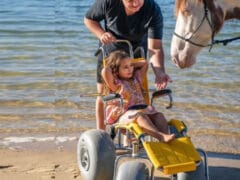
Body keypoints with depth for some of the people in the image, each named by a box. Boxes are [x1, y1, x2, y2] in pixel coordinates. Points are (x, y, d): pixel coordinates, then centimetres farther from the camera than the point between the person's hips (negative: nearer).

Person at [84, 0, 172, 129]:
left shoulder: (153, 11, -32)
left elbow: (155, 47, -36)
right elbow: (89, 19, -10)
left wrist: (159, 72, -53)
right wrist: (101, 34, -30)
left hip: (137, 52, -1)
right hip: (110, 49, 1)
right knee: (103, 92, 5)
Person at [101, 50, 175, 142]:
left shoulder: (136, 78, 24)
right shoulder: (116, 83, 3)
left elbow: (144, 63, 32)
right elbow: (105, 72, -15)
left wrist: (131, 65, 24)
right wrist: (109, 67, 6)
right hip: (123, 115, -7)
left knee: (159, 115, -19)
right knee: (139, 116, -38)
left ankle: (165, 134, -45)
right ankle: (160, 136, -56)